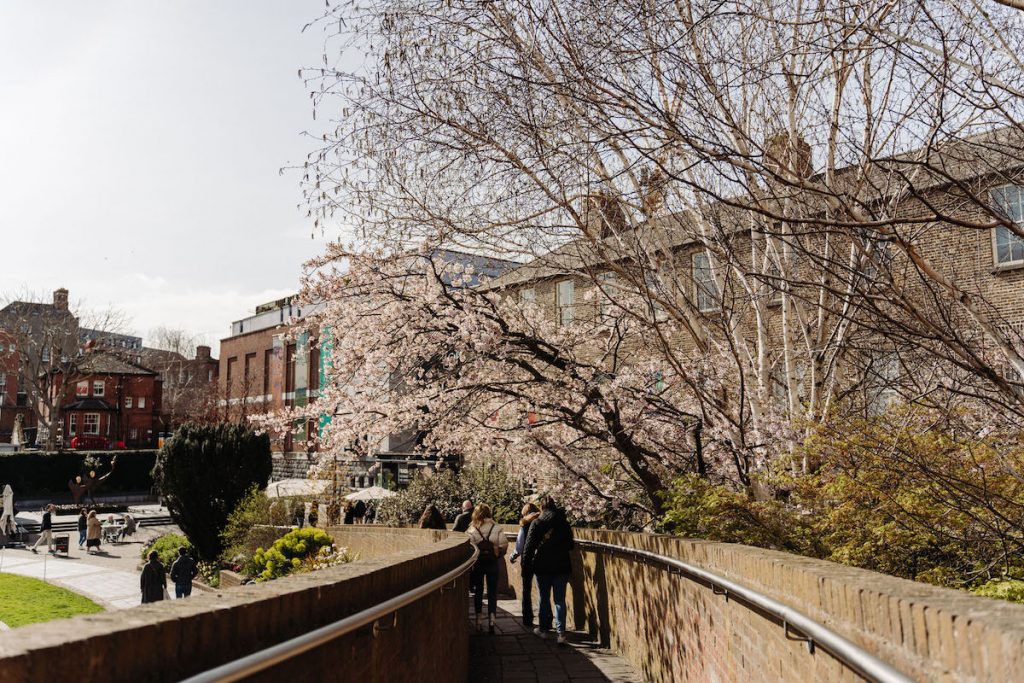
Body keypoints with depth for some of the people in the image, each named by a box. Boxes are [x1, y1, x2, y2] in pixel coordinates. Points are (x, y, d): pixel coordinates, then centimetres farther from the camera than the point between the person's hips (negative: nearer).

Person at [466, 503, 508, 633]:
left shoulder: (472, 530, -9)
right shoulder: (496, 528, -7)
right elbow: (504, 544, -12)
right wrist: (498, 555, 5)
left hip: (477, 563, 0)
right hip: (492, 563, 0)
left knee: (478, 591, 14)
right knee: (492, 592, 10)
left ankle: (478, 621, 16)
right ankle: (491, 620, 1)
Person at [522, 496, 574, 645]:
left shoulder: (536, 523, -6)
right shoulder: (564, 524, 2)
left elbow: (529, 546, -8)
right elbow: (570, 545, 10)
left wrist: (526, 564, -1)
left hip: (542, 567, -2)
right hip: (562, 567, 2)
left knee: (543, 598, 13)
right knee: (560, 600, 3)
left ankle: (543, 628, 21)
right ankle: (561, 632, -6)